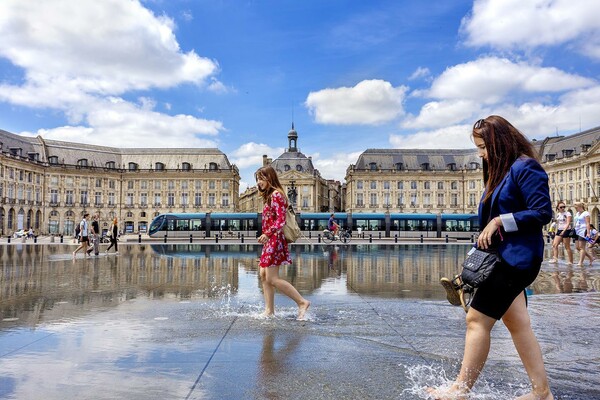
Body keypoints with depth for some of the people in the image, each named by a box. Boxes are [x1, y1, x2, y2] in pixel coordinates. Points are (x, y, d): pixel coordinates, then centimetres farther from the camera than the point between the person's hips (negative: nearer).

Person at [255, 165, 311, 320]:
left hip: (274, 240, -10)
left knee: (272, 279, -9)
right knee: (264, 275, 9)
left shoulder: (276, 194, -12)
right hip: (270, 241, 10)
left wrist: (267, 234, -32)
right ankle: (269, 311, 15)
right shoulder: (270, 195, 16)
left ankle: (302, 302, -5)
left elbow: (281, 220, -21)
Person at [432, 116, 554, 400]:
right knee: (517, 323, 12)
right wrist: (486, 236, 9)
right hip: (504, 257, 10)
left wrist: (499, 221, -19)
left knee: (477, 320, -8)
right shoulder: (502, 171, 16)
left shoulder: (524, 167, -12)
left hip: (516, 258, -10)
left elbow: (543, 213, -18)